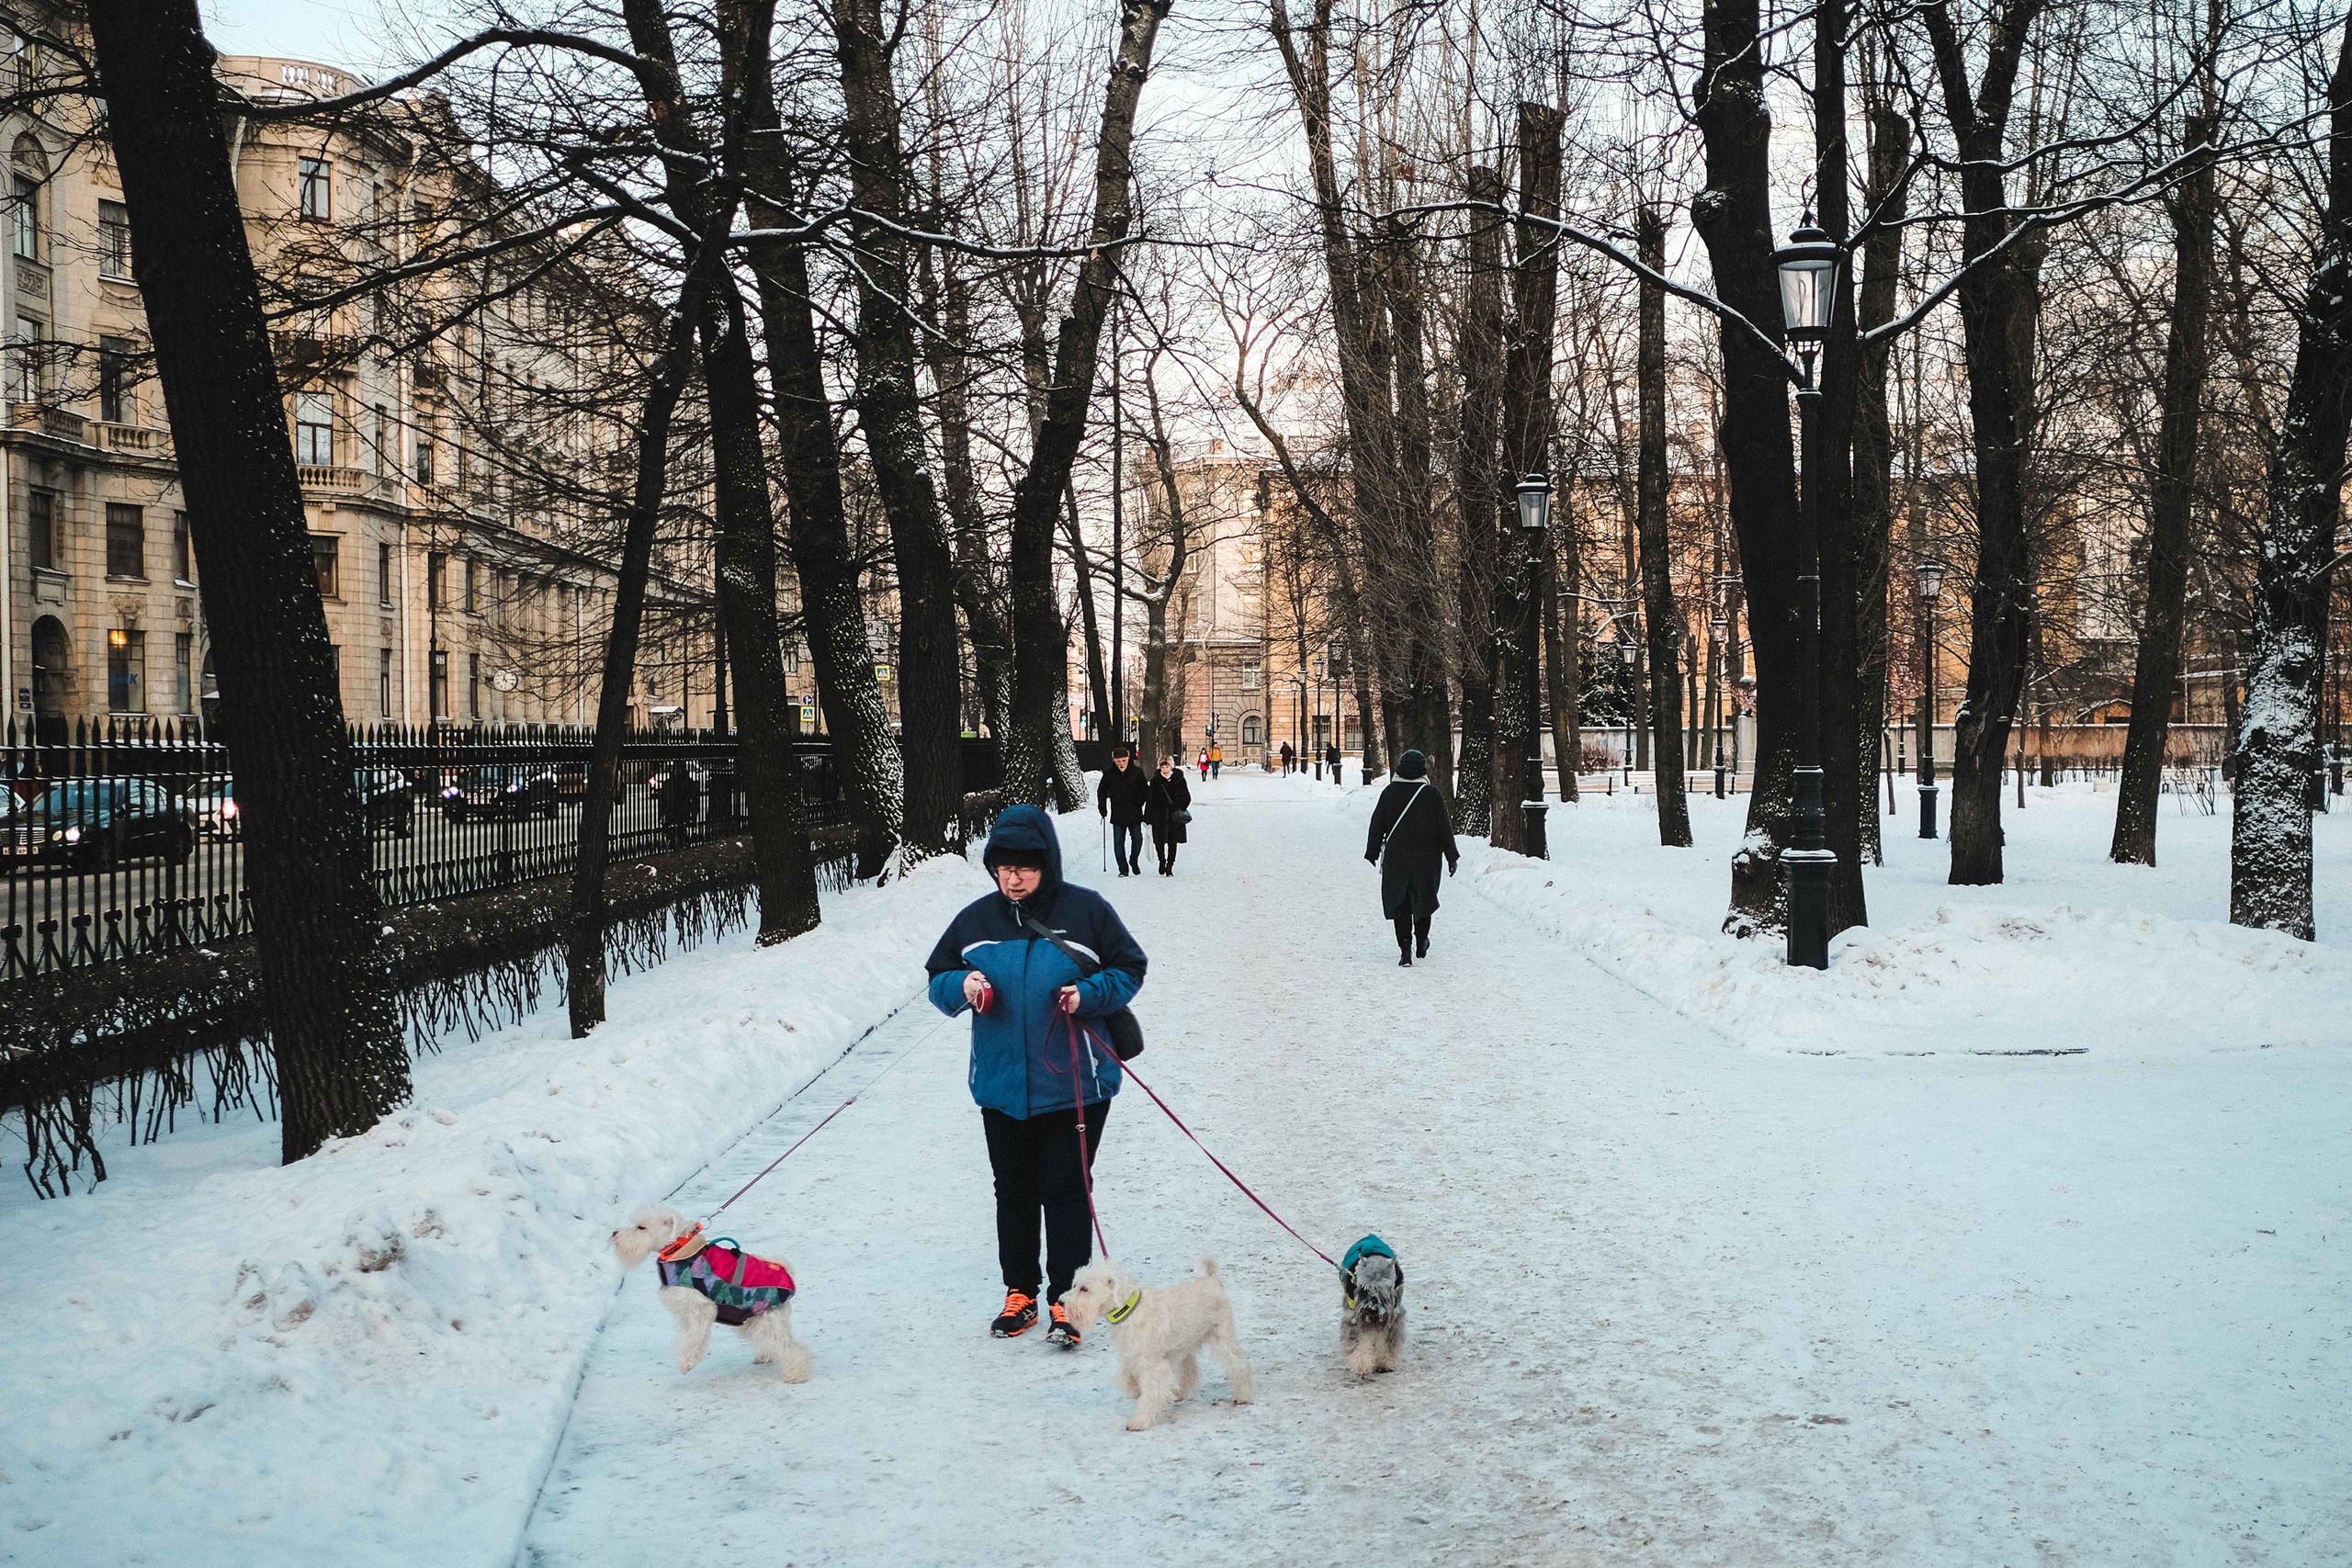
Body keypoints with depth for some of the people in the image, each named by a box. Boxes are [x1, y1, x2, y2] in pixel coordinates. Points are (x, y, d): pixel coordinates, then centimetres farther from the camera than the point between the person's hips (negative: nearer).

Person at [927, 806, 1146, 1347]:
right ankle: (1020, 1291, 28)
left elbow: (1129, 969, 1)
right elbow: (938, 979, 11)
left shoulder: (1085, 910, -6)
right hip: (1002, 1087, 4)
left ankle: (1067, 1298, 10)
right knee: (1013, 1193, 14)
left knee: (1066, 1191, 1)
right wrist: (962, 986, -12)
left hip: (1073, 1084, -3)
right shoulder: (975, 919, 3)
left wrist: (1088, 994, -16)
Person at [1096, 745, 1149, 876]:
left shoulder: (1137, 772, -1)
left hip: (1134, 815, 0)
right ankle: (1123, 869, 8)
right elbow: (1101, 791, 11)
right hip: (1117, 815, 0)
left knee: (1137, 839, 2)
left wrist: (1138, 804, -5)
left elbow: (1144, 790, 7)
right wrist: (1102, 807, 1)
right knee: (1119, 842, 1)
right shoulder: (1108, 774, 0)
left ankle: (1134, 861, 27)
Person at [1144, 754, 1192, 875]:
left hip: (1174, 815, 0)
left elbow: (1186, 797, 5)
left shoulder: (1179, 779, 1)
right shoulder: (1155, 780, 3)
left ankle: (1169, 867, 12)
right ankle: (1162, 860, 25)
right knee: (1159, 840, -1)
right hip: (1159, 816, 0)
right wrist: (1148, 817, 0)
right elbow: (1150, 798, 4)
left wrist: (1181, 808, -11)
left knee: (1172, 842, 3)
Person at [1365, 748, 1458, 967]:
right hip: (1426, 860, 0)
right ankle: (1421, 942, 31)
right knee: (1423, 899, 18)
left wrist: (1373, 853, 12)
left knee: (1400, 903, 1)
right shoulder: (1432, 795, -7)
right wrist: (1452, 857, 4)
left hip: (1396, 859, 0)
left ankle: (1405, 949, -12)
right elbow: (1444, 829, -4)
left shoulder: (1389, 793, -4)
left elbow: (1377, 825, 2)